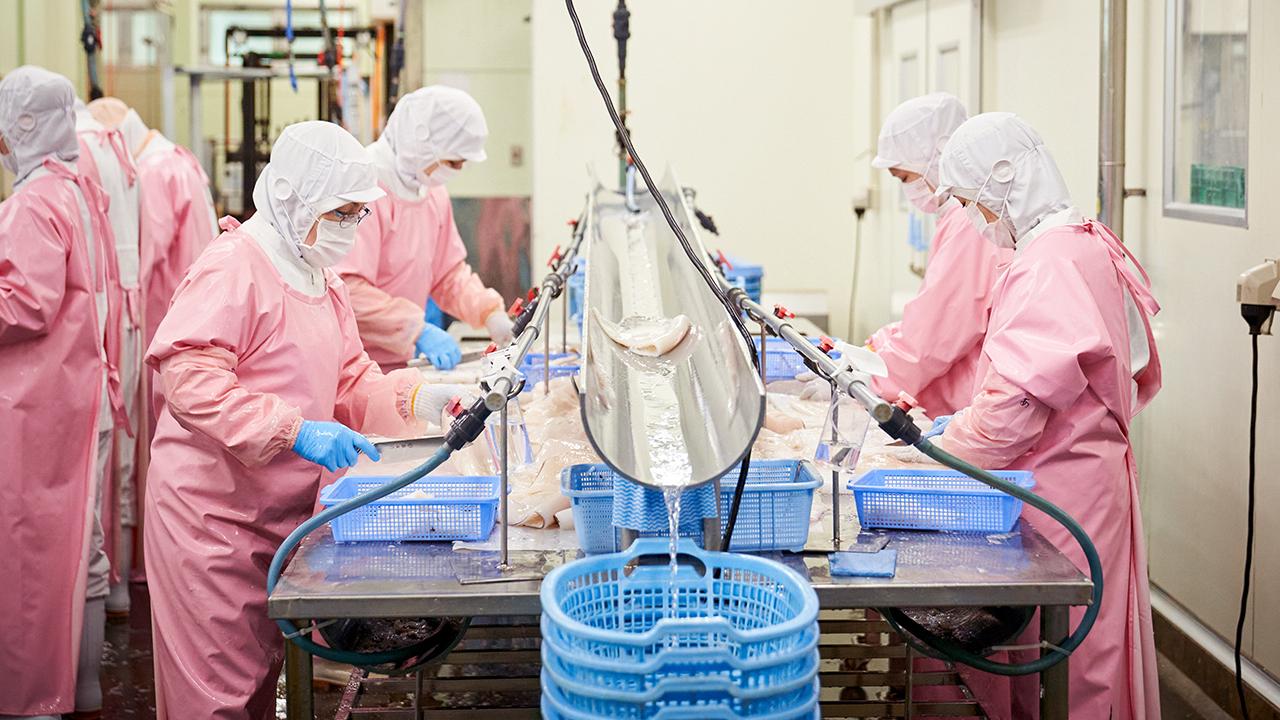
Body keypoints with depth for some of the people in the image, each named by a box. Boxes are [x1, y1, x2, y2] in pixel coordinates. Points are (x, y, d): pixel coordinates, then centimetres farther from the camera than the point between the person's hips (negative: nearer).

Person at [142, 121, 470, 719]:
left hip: (280, 510, 9)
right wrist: (295, 430, -30)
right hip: (212, 508, -9)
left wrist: (415, 400, -3)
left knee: (261, 670, 15)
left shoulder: (319, 278, 15)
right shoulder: (234, 267, -16)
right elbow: (188, 377, -25)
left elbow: (349, 383, 17)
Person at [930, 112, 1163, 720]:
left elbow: (1019, 402, -23)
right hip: (1072, 477, 10)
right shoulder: (1080, 247, 15)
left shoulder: (1054, 263, -18)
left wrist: (935, 456, -10)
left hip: (1064, 489, -10)